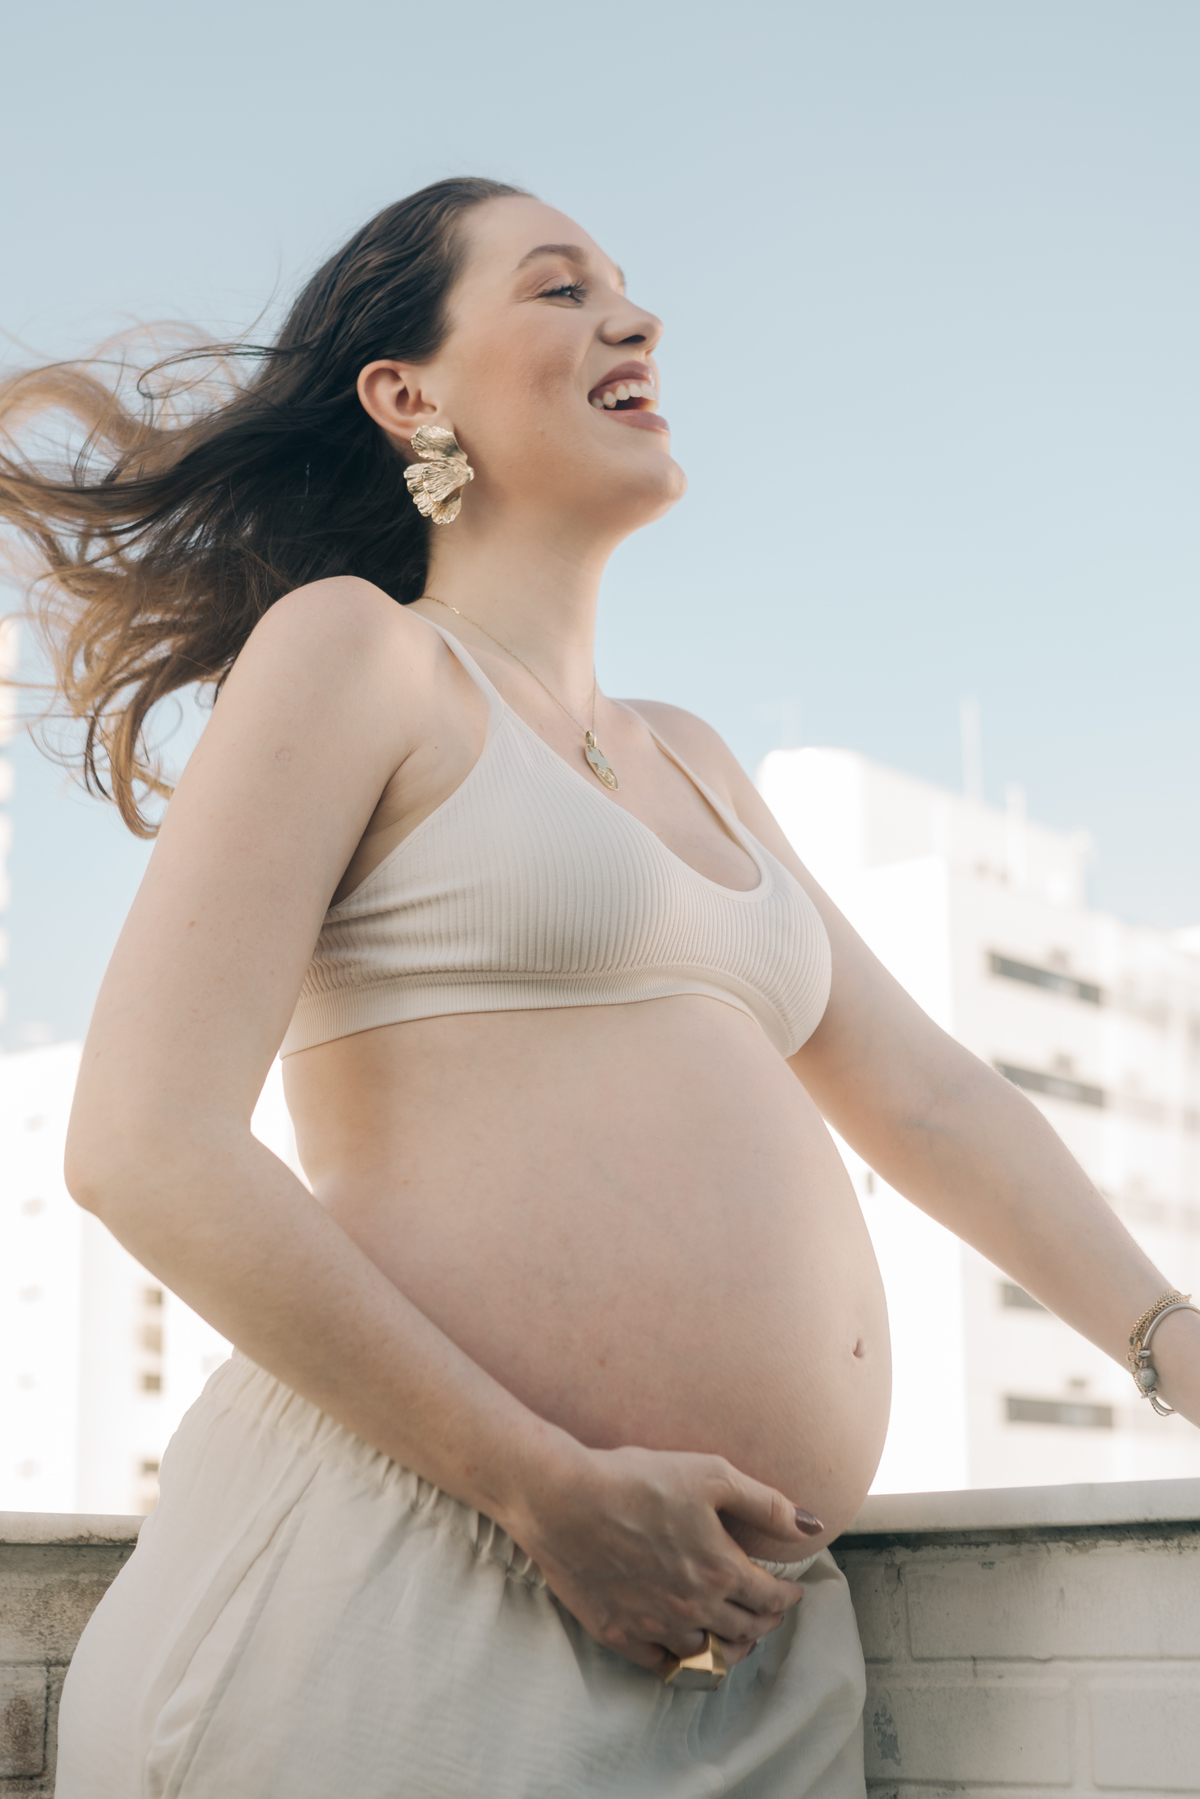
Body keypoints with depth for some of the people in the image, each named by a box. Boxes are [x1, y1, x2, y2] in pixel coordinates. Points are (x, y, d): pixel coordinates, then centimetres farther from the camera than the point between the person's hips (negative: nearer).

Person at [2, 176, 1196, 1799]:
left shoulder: (689, 763, 22)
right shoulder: (349, 649, -1)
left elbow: (927, 1097, 22)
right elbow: (147, 1149, -12)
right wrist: (554, 1490, -16)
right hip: (403, 1595, -7)